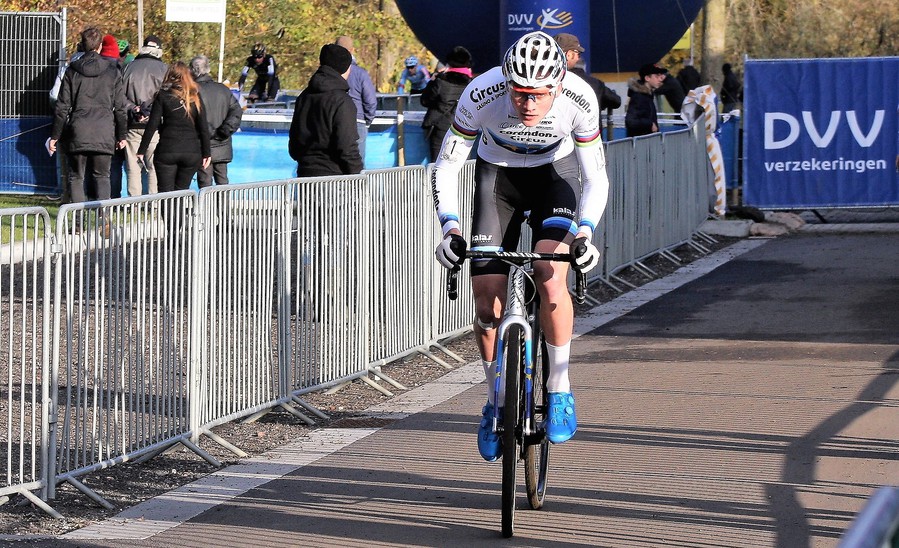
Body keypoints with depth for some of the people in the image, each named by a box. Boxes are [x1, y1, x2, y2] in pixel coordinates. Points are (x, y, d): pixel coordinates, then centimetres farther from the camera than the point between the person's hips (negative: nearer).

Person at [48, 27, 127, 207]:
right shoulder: (112, 71, 3)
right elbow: (119, 107, 6)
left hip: (78, 131, -1)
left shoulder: (72, 71, 2)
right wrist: (121, 135, 15)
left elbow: (62, 106, 2)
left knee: (76, 178, 6)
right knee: (102, 177, 10)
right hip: (104, 133, 1)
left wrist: (55, 136, 8)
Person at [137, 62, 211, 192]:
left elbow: (152, 125, -4)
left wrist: (142, 151, 0)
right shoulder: (195, 97, 5)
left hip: (166, 151, -2)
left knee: (166, 193, -1)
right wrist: (206, 153, 10)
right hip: (192, 152, 2)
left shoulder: (163, 96, -1)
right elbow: (204, 128, 3)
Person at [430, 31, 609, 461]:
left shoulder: (579, 99, -31)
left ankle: (560, 392, -9)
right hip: (497, 173, 1)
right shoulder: (482, 95, -32)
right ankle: (497, 404, 13)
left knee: (550, 278, -25)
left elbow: (595, 178, -20)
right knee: (486, 293, -8)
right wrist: (450, 229, -34)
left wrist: (585, 233, -35)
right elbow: (446, 168, -21)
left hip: (555, 172, -1)